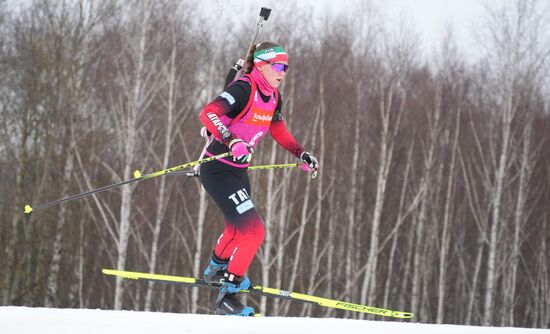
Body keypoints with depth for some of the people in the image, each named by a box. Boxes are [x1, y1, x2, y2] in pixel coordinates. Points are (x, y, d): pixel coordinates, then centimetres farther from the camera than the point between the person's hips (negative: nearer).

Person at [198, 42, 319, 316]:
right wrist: (232, 141, -45)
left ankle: (216, 269, 57)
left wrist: (302, 154, 15)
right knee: (253, 231, -16)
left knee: (238, 226, 30)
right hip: (218, 169, -9)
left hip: (238, 170, 9)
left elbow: (278, 130, 23)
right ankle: (227, 296, -9)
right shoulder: (243, 89, -22)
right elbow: (208, 114, -34)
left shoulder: (272, 96, 5)